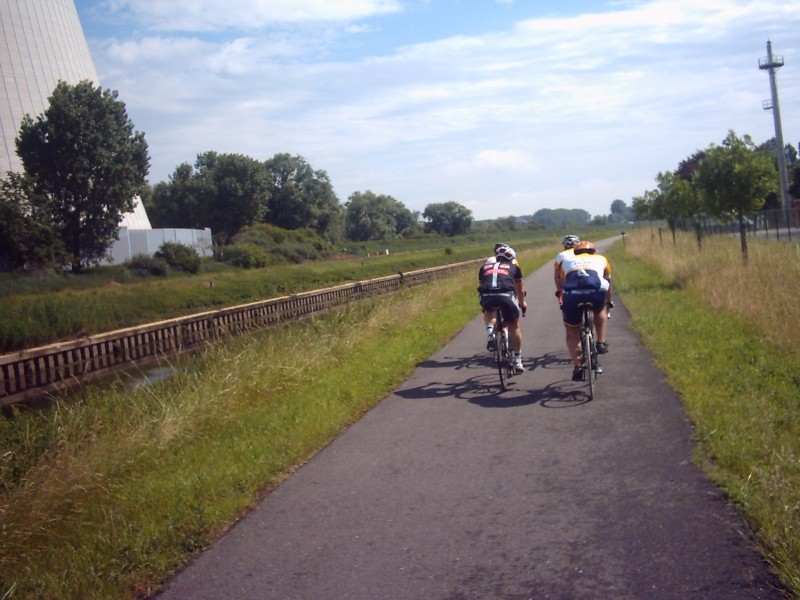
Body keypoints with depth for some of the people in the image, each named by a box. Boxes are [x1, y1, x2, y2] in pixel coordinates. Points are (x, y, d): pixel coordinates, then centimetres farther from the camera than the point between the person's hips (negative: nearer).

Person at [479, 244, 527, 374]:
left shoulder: (484, 267, 32)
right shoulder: (514, 267, 29)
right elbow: (520, 289, 41)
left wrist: (484, 305, 60)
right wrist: (522, 303, 60)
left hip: (487, 296, 1)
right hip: (506, 294, -1)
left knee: (489, 312, 36)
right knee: (514, 327, 18)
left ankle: (490, 334, 10)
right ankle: (517, 361, 21)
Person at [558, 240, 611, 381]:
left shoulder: (567, 261, 34)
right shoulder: (600, 259, 34)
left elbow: (562, 284, 39)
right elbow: (608, 283, 46)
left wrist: (563, 303, 54)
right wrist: (608, 301, 62)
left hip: (572, 295, 0)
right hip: (596, 293, 0)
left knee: (572, 332, 18)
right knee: (600, 310, 35)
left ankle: (577, 366, 5)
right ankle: (601, 342, 23)